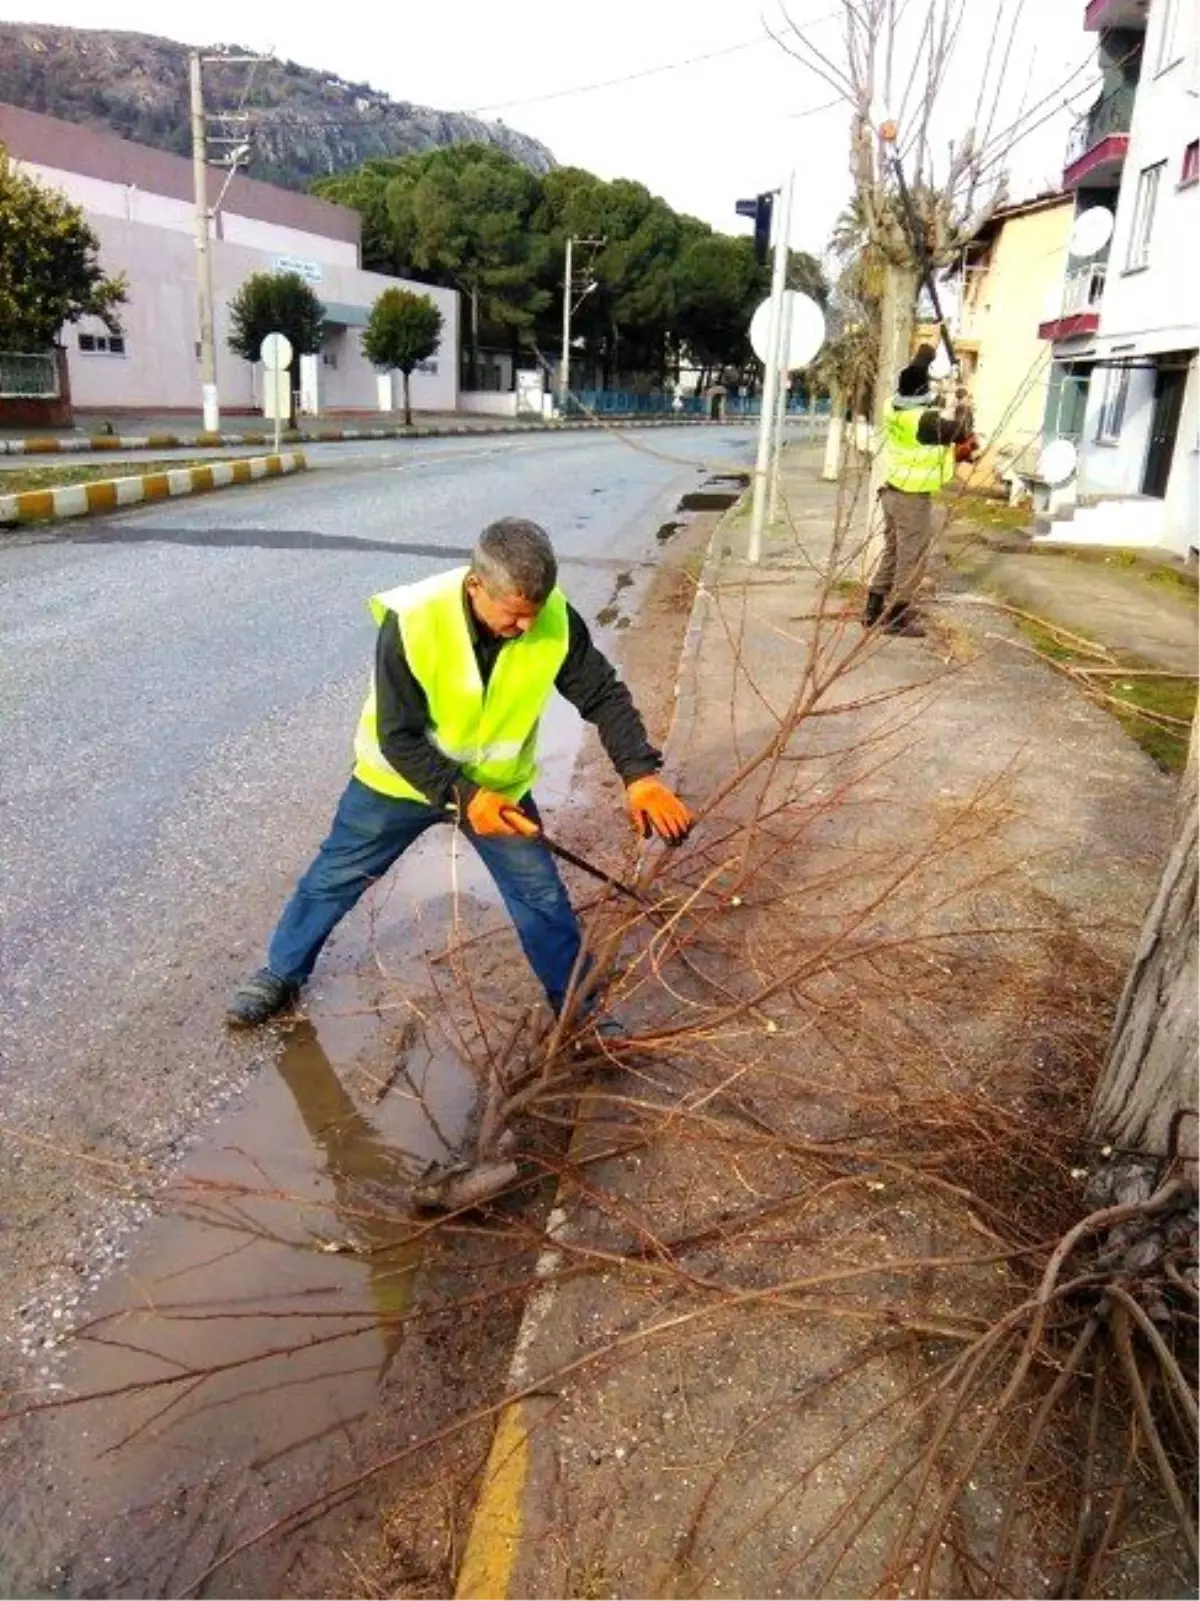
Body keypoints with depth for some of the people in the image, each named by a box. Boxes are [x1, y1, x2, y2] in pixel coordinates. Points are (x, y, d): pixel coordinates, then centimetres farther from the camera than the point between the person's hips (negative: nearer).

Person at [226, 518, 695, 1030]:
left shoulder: (555, 619, -25)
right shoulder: (411, 622, -34)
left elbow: (604, 694, -15)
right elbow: (398, 737, -27)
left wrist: (639, 774, -29)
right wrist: (461, 796, -39)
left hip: (499, 784, 2)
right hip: (399, 779, -2)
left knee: (541, 894, 5)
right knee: (334, 877, 13)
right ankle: (281, 974, 37)